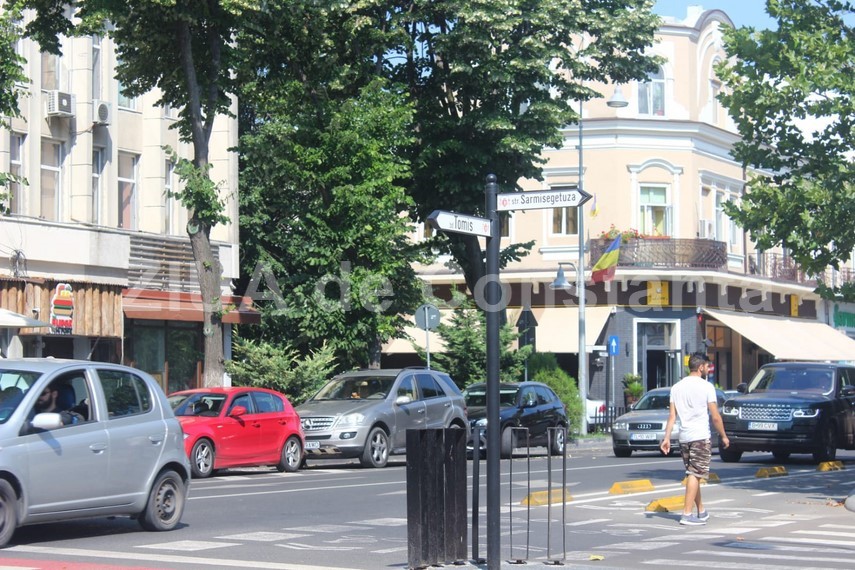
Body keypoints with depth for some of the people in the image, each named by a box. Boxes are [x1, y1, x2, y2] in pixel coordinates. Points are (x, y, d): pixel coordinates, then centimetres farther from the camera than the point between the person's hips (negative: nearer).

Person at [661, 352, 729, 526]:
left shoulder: (676, 387, 9)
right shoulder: (706, 387, -6)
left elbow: (672, 416, 5)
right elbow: (715, 417, -7)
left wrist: (667, 438, 5)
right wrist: (724, 436, 3)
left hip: (684, 438, 6)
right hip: (701, 437, -6)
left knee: (693, 475, 15)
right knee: (694, 475, -7)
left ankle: (701, 511, 25)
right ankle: (687, 514, -13)